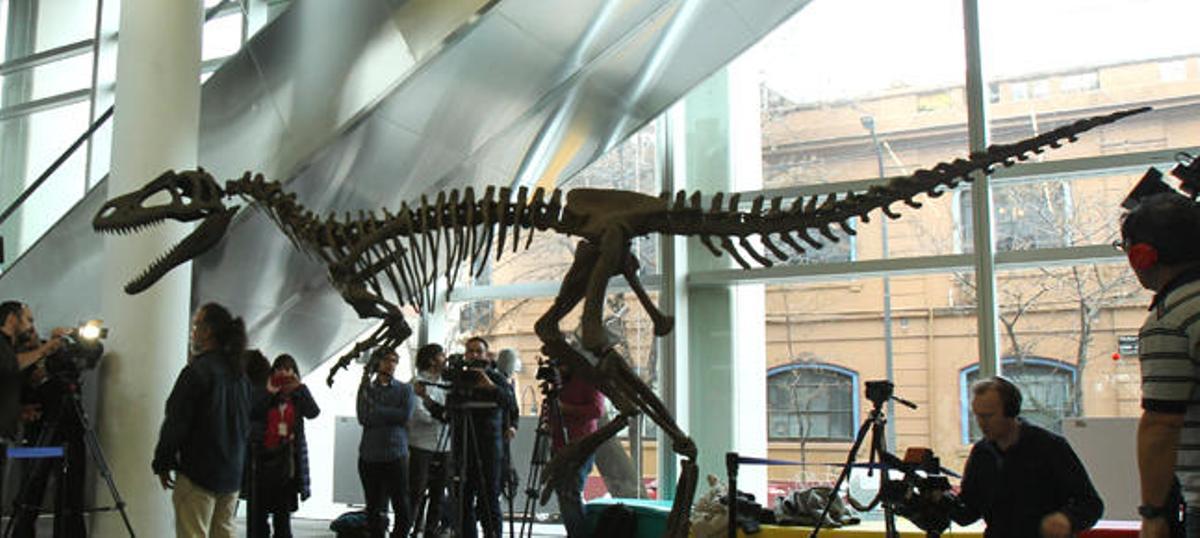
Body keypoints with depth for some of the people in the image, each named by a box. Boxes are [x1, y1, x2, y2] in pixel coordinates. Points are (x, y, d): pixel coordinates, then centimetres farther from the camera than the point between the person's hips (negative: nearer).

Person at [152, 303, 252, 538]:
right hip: (232, 474, 7)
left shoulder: (197, 370, -12)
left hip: (198, 474, -7)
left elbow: (175, 422, -12)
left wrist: (163, 464, -2)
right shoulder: (240, 375, 11)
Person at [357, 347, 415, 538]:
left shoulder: (405, 390, 8)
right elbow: (363, 417, -5)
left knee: (402, 508, -2)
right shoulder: (366, 389, 9)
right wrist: (391, 416, -13)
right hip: (370, 456, 1)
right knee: (374, 509, 6)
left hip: (396, 456, -1)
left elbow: (405, 416, -7)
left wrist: (377, 411, -6)